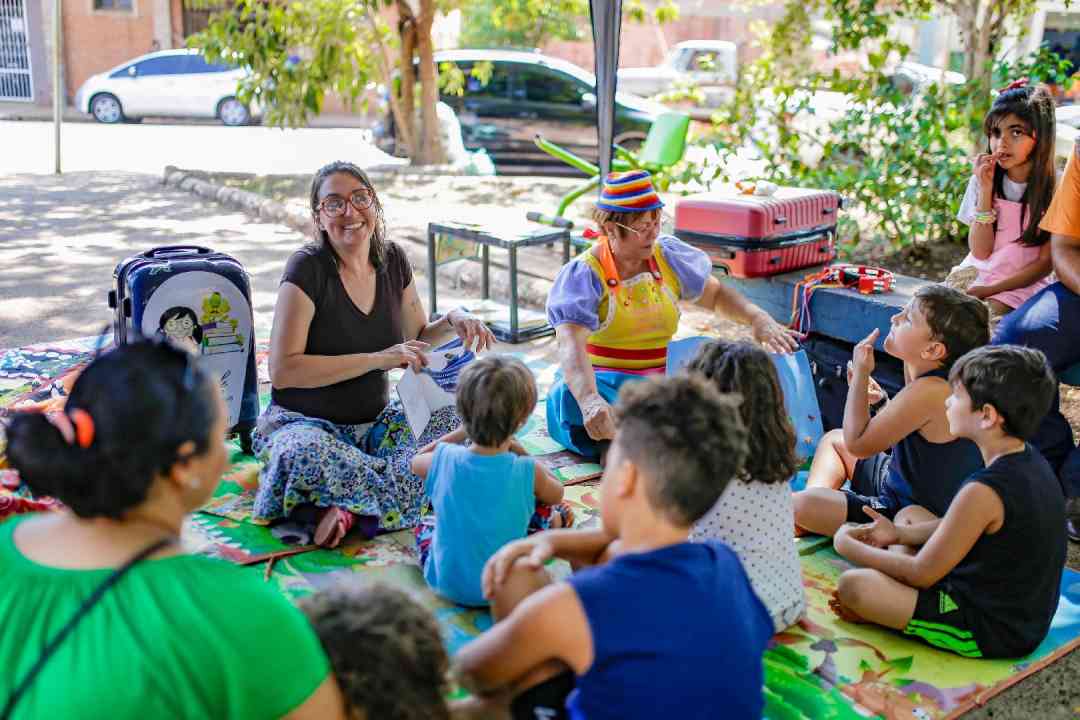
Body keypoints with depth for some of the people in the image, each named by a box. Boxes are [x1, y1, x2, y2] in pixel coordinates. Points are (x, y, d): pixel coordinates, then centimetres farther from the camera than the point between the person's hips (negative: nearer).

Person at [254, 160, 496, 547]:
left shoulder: (393, 260, 3)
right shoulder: (308, 268, -15)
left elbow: (416, 337, 17)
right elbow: (283, 370, -21)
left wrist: (452, 320, -6)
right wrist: (378, 359, -23)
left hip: (375, 422, 6)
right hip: (306, 424, -6)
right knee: (305, 454, -40)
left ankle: (349, 505, -22)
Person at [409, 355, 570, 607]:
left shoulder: (445, 459, -19)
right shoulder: (528, 471, -24)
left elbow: (415, 462, 9)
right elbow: (556, 494, 2)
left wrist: (461, 432, 13)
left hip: (447, 585, 2)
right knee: (560, 511, 17)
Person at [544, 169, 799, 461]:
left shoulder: (669, 255, 6)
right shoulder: (583, 274, -12)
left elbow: (715, 295, 19)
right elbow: (571, 346, -27)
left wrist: (758, 318, -2)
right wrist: (590, 400, -47)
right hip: (605, 382, -4)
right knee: (572, 397, -37)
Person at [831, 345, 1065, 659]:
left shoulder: (985, 490, -29)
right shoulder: (1030, 461, -1)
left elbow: (921, 574, -19)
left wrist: (849, 547, -6)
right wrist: (898, 534, 12)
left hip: (990, 634, -10)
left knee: (853, 584, -22)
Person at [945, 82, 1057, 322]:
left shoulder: (1054, 189, -9)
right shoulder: (985, 178, -1)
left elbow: (1045, 263, -5)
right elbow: (980, 252, -6)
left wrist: (989, 290, -13)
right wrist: (986, 190, -14)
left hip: (1022, 283, -3)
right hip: (975, 273, 3)